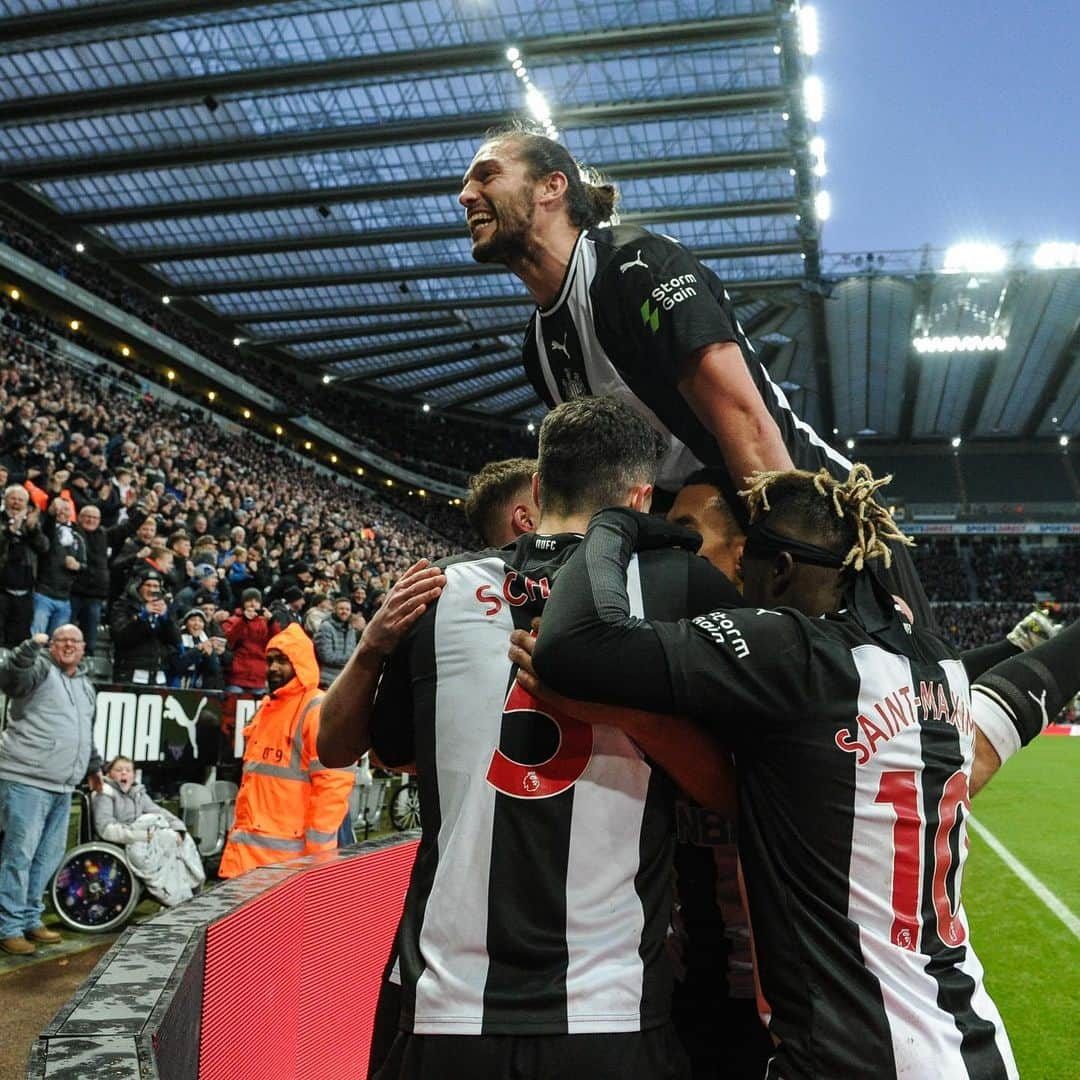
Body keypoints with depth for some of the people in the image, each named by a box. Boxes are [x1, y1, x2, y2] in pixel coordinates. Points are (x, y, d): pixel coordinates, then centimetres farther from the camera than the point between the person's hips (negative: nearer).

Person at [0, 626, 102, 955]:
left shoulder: (85, 684, 20)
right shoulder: (40, 669, -4)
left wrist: (94, 766, 36)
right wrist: (32, 646, -37)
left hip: (62, 786, 8)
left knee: (49, 855, 12)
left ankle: (30, 919, 24)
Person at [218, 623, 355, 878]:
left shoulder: (318, 710, -10)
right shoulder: (267, 707, 18)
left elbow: (333, 783, -17)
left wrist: (317, 851, -18)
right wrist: (240, 830, 20)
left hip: (290, 851, -8)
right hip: (248, 847, 8)